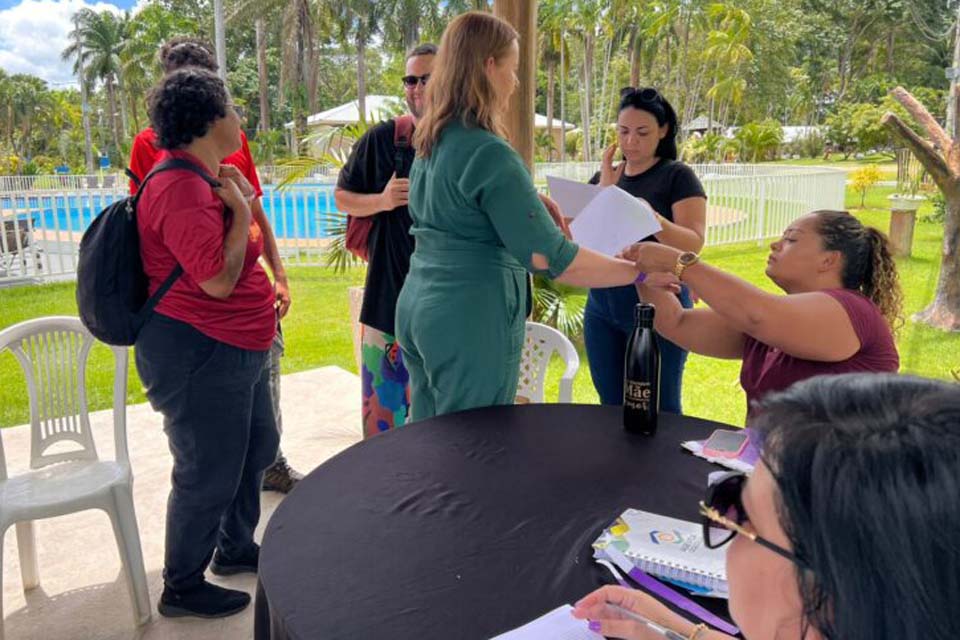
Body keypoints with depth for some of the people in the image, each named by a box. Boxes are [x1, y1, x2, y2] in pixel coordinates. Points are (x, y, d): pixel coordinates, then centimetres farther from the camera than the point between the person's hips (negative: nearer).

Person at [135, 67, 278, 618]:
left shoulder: (203, 179, 13)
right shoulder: (181, 189, -22)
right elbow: (218, 280, -28)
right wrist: (241, 208, -19)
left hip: (235, 348, 11)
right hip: (198, 353, -11)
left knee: (256, 449, 22)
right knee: (209, 475, 3)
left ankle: (236, 548, 42)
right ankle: (182, 587, 24)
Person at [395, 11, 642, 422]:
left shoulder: (429, 143, 8)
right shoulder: (489, 153, -19)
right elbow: (555, 260, -22)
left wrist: (531, 205, 13)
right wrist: (640, 272, -11)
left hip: (419, 308, 9)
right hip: (471, 319, -9)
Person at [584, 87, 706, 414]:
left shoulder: (678, 176, -3)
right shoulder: (604, 176, 12)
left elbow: (693, 244, -14)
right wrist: (604, 190, -8)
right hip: (602, 305, 5)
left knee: (659, 410, 1)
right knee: (612, 407, 10)